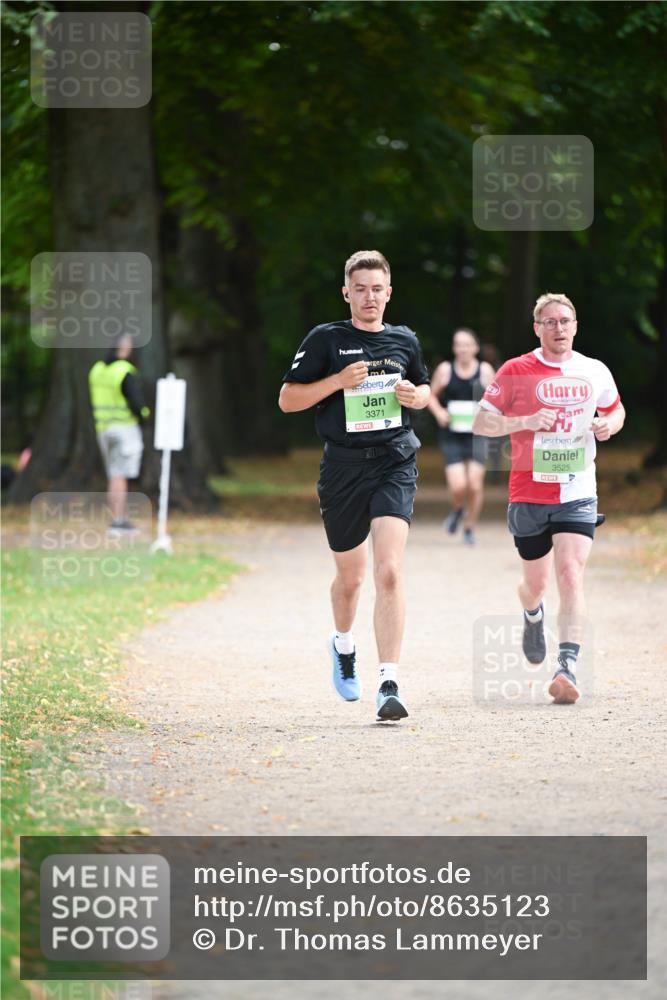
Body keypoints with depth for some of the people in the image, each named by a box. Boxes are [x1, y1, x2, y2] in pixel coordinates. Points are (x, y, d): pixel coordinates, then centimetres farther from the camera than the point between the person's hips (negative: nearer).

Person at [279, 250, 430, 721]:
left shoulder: (405, 341, 8)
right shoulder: (326, 339, 0)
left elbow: (424, 388, 25)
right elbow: (287, 399, 0)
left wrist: (415, 396, 1)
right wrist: (339, 381, -13)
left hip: (395, 462, 0)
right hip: (343, 466, 0)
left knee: (389, 572, -17)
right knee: (350, 577, 13)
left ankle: (390, 684, -21)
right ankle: (344, 645, 47)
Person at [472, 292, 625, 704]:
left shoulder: (595, 372, 5)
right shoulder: (516, 371, -4)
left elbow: (616, 409, 22)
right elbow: (481, 422, -2)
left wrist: (609, 424, -2)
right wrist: (525, 421, -19)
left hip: (578, 493, 0)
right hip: (529, 494, 0)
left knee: (571, 577, -16)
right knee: (535, 582, 12)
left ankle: (568, 668, -20)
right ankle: (533, 616, 49)